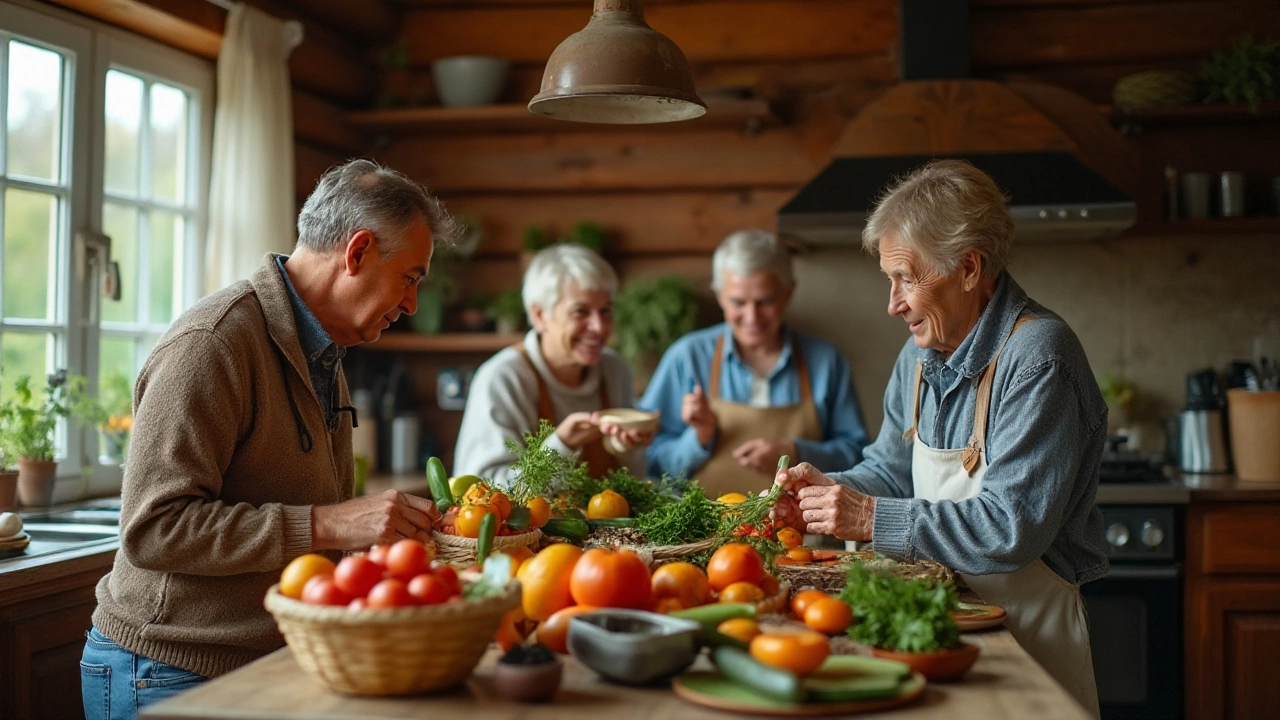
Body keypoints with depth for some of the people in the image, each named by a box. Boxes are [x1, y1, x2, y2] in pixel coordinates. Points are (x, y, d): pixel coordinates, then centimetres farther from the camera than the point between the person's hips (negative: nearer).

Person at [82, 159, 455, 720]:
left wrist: (408, 525, 3)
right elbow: (153, 529, -26)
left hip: (267, 663, 9)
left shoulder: (323, 354, 12)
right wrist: (327, 525, -28)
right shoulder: (211, 344, -19)